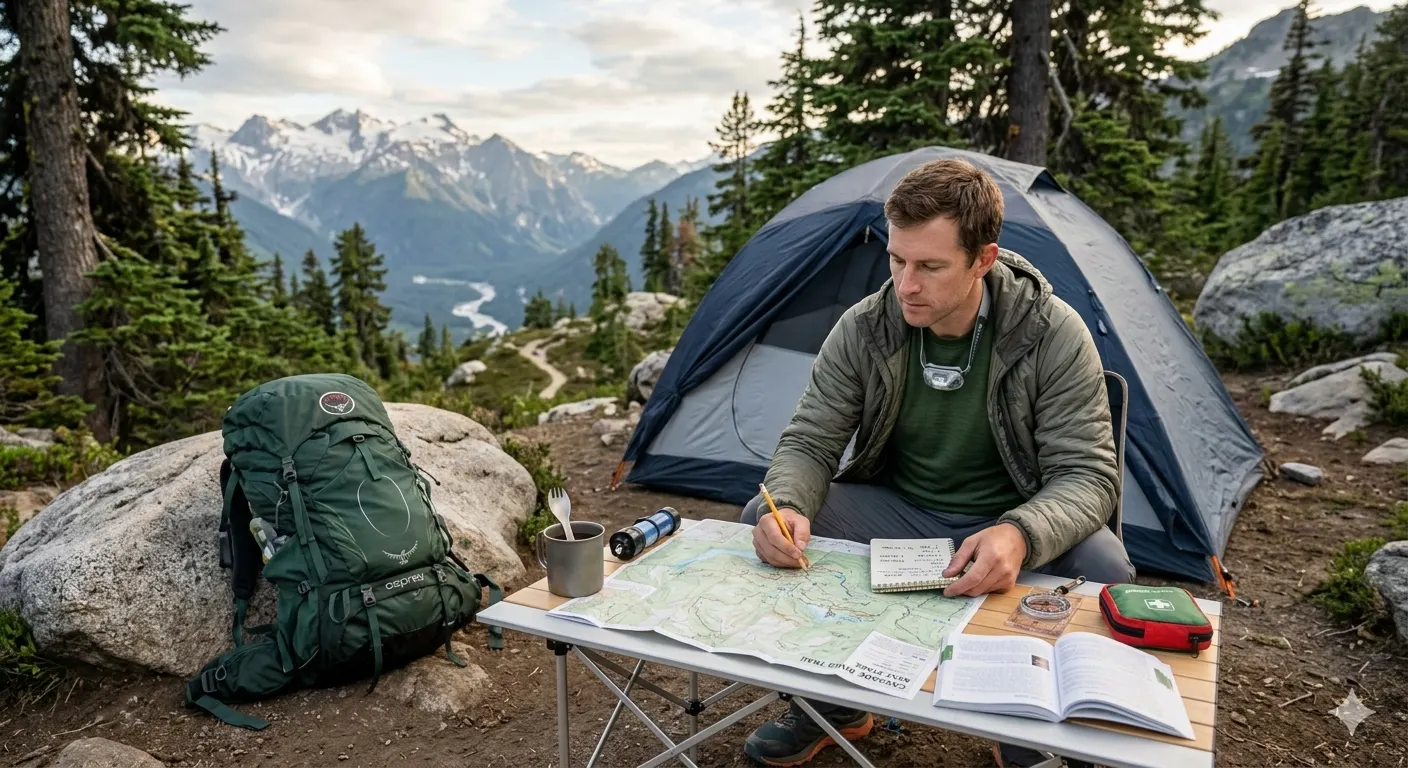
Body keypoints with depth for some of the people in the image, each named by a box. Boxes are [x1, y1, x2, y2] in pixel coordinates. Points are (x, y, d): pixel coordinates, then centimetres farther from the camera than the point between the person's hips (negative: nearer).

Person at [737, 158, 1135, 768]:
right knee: (764, 519, -17)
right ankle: (831, 703, 6)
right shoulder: (863, 329, -12)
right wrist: (788, 506, -32)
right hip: (895, 512, 3)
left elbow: (1087, 473, -20)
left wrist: (1019, 535, -43)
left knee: (1102, 572, -32)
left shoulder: (1053, 335, -18)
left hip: (1008, 527, -2)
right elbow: (809, 442, -7)